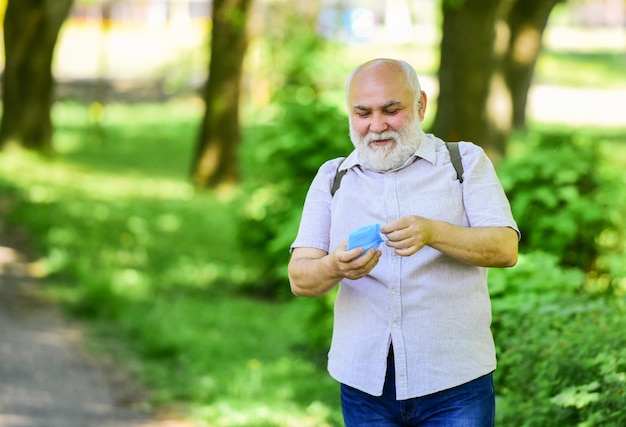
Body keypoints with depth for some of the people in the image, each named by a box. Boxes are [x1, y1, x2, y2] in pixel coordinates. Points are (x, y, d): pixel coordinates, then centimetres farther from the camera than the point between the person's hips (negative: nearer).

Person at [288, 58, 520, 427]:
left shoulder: (466, 162, 5)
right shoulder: (332, 179, 10)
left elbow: (506, 248, -8)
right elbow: (300, 279, 1)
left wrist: (433, 232, -26)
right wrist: (335, 267, -23)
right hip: (365, 383, 2)